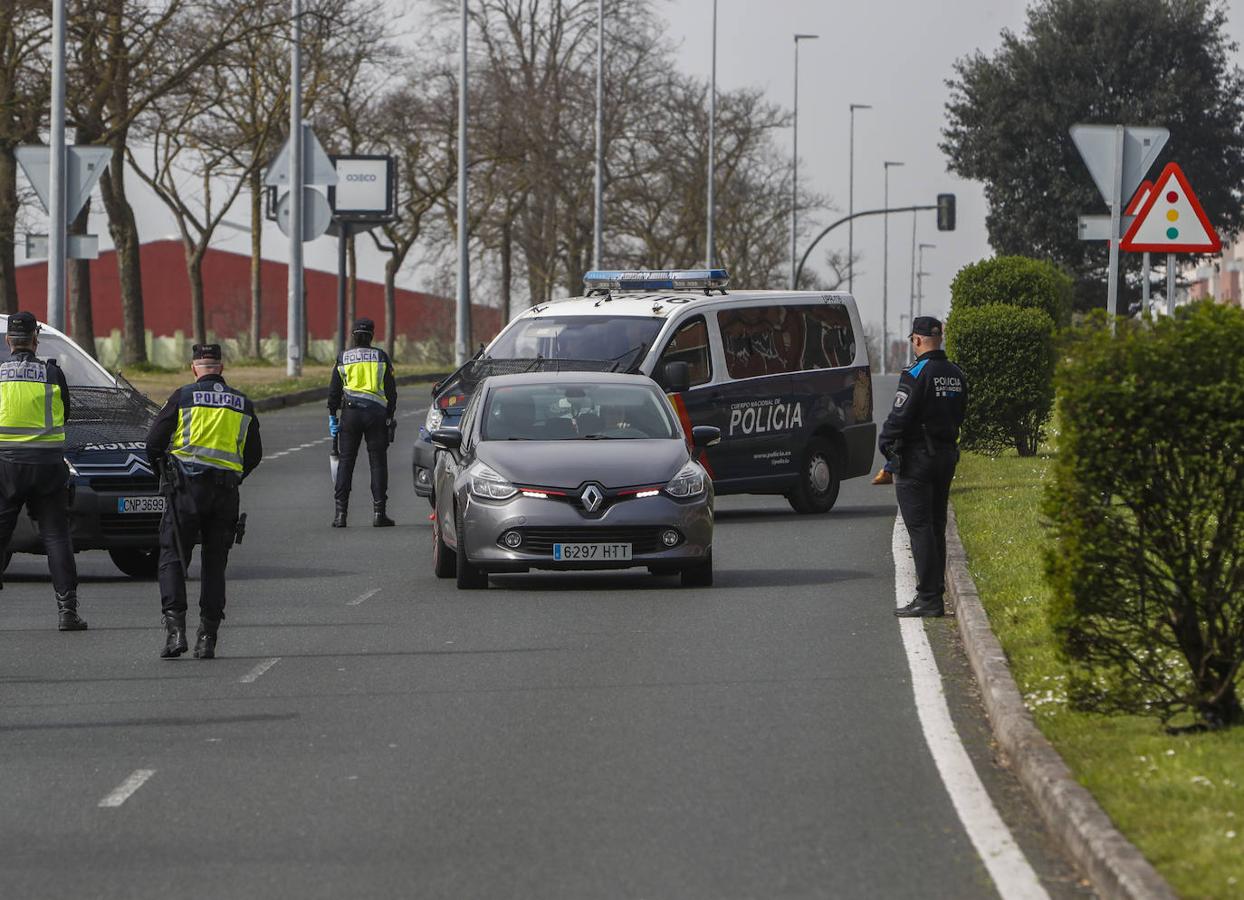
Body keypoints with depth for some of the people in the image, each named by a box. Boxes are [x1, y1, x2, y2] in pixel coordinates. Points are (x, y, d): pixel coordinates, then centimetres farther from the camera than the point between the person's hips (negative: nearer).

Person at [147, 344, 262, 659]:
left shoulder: (183, 397, 0)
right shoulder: (242, 404, 13)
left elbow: (154, 443, 0)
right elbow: (254, 454, 17)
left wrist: (162, 469, 19)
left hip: (187, 486, -3)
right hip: (226, 490, 3)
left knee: (173, 558, 0)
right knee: (215, 564, 10)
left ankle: (175, 628, -16)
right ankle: (207, 638, 7)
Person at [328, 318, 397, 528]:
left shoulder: (343, 359, 6)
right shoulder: (381, 357, 5)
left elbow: (334, 391, 7)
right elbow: (391, 390, 6)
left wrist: (332, 416, 14)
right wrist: (390, 416, 12)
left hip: (350, 412, 0)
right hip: (376, 413, 0)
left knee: (345, 461, 4)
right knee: (378, 462, 4)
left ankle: (340, 513, -2)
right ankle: (378, 512, -1)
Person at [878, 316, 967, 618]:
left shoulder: (917, 374, -16)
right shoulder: (956, 375, 10)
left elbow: (899, 416, -16)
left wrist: (885, 444, -2)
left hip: (917, 457, -8)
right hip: (947, 455, 8)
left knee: (920, 528, -7)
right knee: (936, 527, 14)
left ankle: (928, 598, -11)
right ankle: (936, 596, 16)